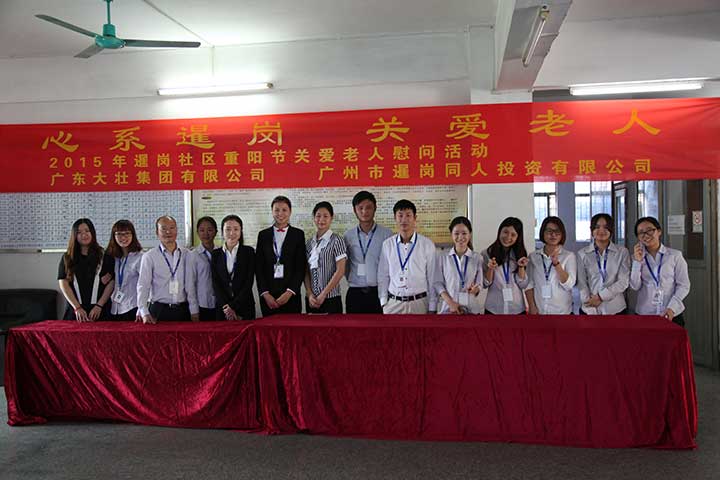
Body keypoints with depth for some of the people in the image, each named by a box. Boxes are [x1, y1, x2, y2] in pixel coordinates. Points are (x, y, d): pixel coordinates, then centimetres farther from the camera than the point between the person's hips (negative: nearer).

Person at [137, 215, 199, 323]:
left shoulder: (186, 254, 6)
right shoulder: (149, 256, 0)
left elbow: (190, 284, 4)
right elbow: (143, 286, -3)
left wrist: (194, 312, -1)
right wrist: (144, 313, -13)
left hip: (183, 310, 2)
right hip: (159, 310, -2)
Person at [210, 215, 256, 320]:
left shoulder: (248, 252, 1)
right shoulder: (216, 254, 7)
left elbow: (249, 282, -5)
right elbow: (215, 284, 1)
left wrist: (233, 306, -11)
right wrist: (226, 307, -10)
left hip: (244, 307, -1)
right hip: (222, 309, 2)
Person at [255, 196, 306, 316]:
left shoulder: (298, 234, 5)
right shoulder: (263, 235, 9)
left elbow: (301, 267, 0)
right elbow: (258, 267, 6)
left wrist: (289, 292, -9)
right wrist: (265, 294, -4)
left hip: (291, 295, -1)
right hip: (267, 297, 1)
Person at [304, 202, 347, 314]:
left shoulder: (336, 241, -5)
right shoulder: (310, 242, 9)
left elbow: (340, 271, -10)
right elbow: (306, 271, 9)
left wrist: (323, 294, -10)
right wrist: (309, 294, -3)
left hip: (330, 299, -4)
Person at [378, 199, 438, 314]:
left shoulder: (427, 244, -2)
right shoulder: (387, 244, 2)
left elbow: (432, 278, 1)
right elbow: (383, 276, 7)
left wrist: (432, 308, 1)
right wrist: (383, 302, 3)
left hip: (419, 303, -1)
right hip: (393, 303, 1)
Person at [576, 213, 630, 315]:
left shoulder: (622, 252, 1)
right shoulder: (582, 254, 1)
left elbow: (624, 282, -5)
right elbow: (582, 283, -4)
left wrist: (600, 296, -13)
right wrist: (591, 311, -12)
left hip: (616, 309, 0)